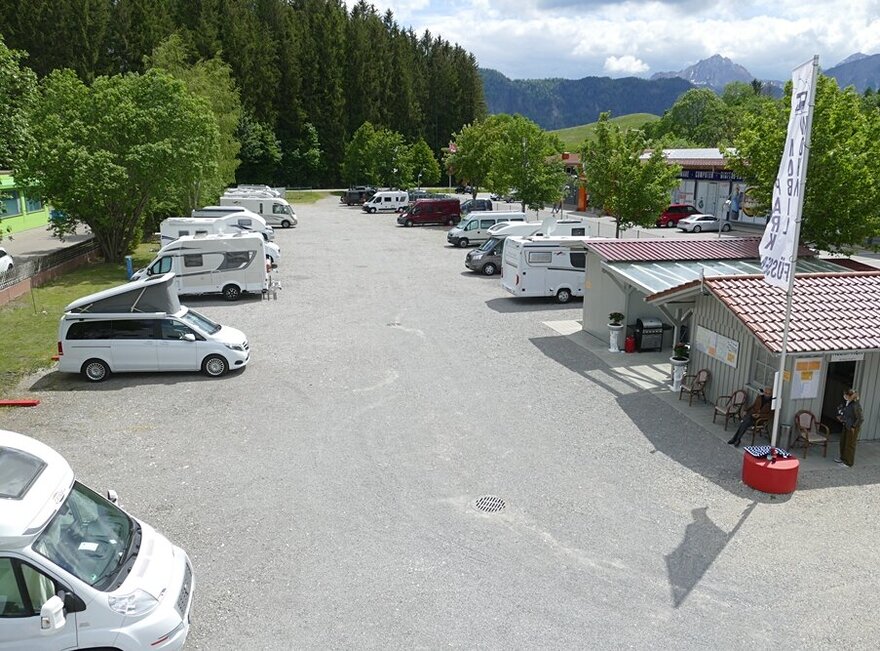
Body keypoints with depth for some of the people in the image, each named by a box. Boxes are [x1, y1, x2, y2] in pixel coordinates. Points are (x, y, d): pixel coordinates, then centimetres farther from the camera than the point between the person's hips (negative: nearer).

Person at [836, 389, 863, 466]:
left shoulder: (856, 405, -26)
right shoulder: (848, 403, -1)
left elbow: (861, 418, -23)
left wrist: (854, 427, -18)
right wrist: (842, 418, 8)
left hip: (852, 428, -9)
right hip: (846, 426, 9)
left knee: (850, 445, 5)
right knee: (843, 442, 20)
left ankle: (848, 462, 19)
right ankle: (843, 458, 38)